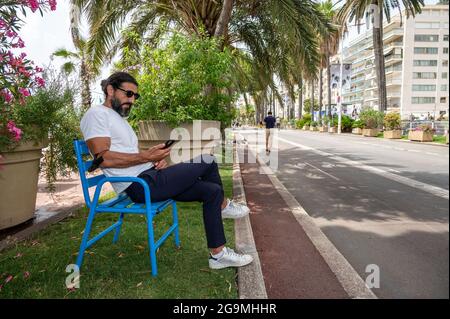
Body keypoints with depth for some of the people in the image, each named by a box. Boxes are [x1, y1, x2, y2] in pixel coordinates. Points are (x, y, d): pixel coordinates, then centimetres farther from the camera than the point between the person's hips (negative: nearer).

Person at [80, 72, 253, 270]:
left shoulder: (119, 118, 26)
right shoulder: (97, 114, -5)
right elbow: (103, 157, -19)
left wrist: (156, 159, 2)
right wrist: (145, 156, -22)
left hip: (149, 178, 10)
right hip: (139, 185, -10)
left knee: (211, 191, 0)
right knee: (208, 161, -11)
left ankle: (218, 254, 7)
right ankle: (223, 206, 16)